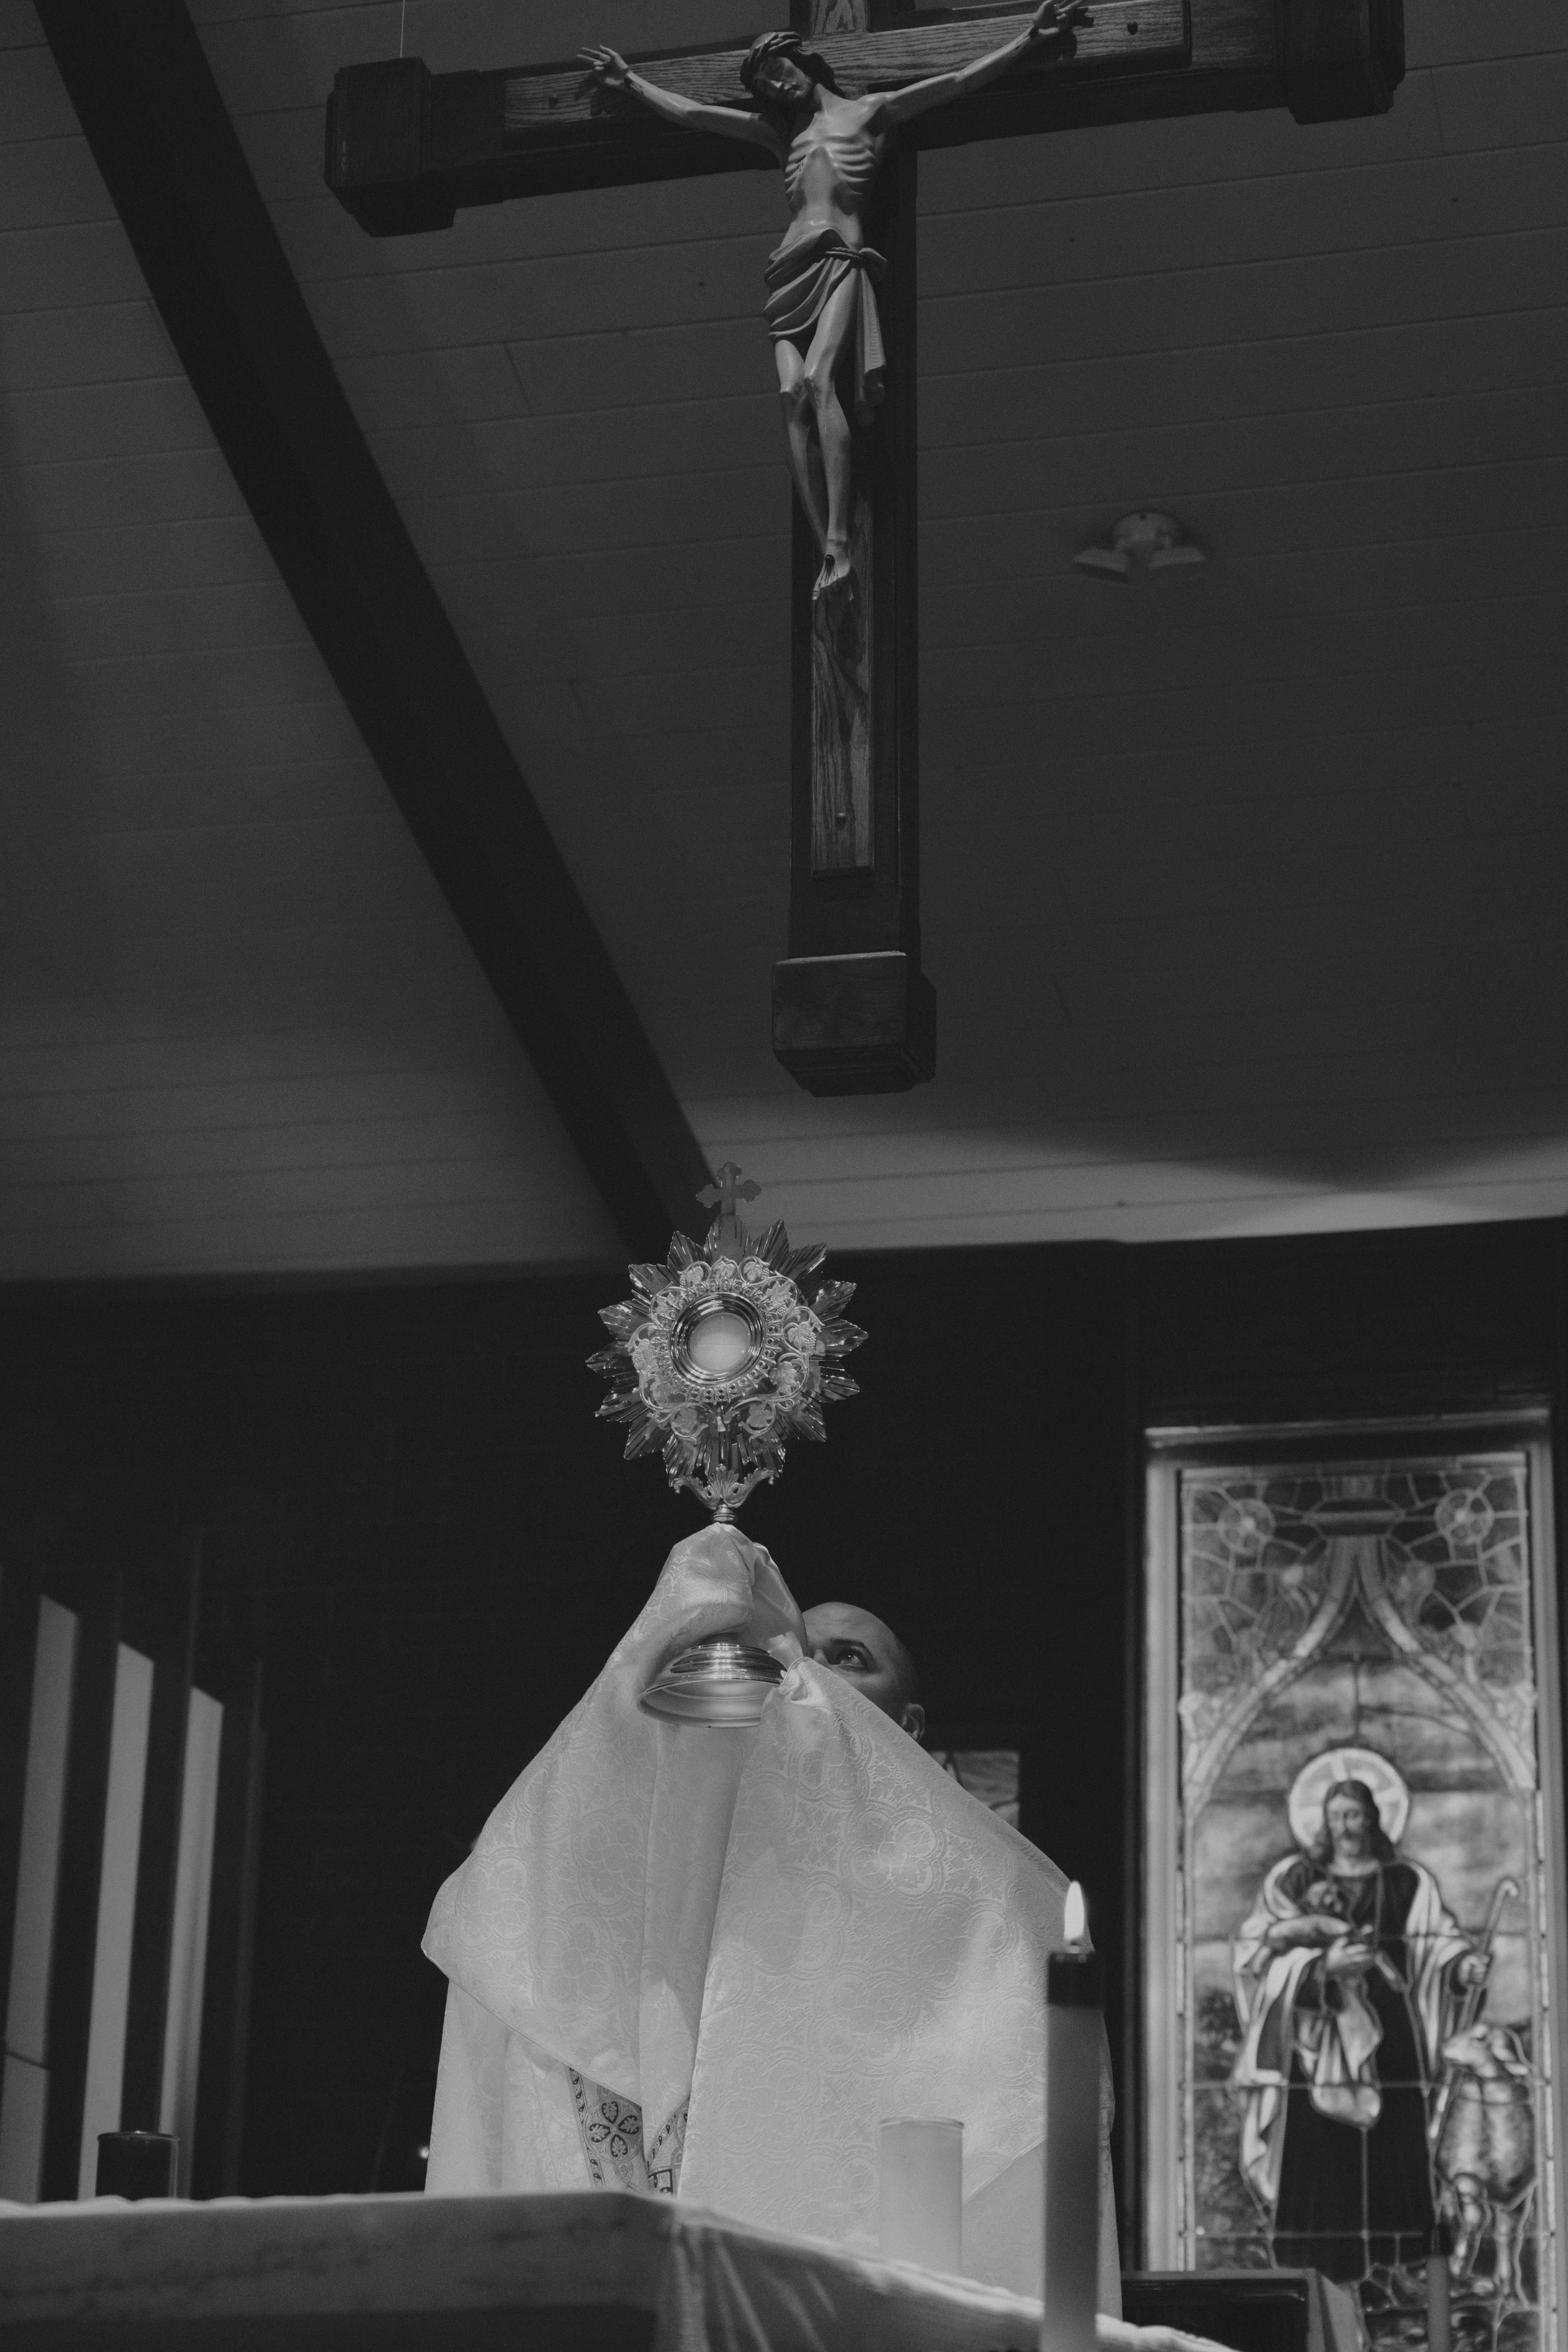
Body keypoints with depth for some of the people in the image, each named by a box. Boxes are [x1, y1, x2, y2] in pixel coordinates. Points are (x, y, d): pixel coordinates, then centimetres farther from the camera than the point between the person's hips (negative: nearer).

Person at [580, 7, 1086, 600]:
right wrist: (631, 82, 37)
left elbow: (960, 81, 11)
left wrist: (1029, 37, 5)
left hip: (841, 259, -4)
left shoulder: (870, 111, 16)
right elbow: (690, 113, 34)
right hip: (791, 268, 4)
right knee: (792, 393, -18)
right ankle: (824, 547, -24)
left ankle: (840, 544, -37)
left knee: (818, 379, -27)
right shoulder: (779, 131, 28)